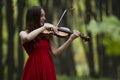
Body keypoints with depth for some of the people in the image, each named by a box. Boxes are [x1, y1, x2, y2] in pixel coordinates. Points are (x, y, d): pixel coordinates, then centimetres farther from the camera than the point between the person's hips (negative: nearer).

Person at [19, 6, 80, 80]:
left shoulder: (47, 34, 8)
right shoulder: (23, 33, 1)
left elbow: (55, 52, 0)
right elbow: (27, 38, -23)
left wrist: (71, 39, -7)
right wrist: (44, 27, -17)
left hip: (47, 69, 3)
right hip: (33, 69, -2)